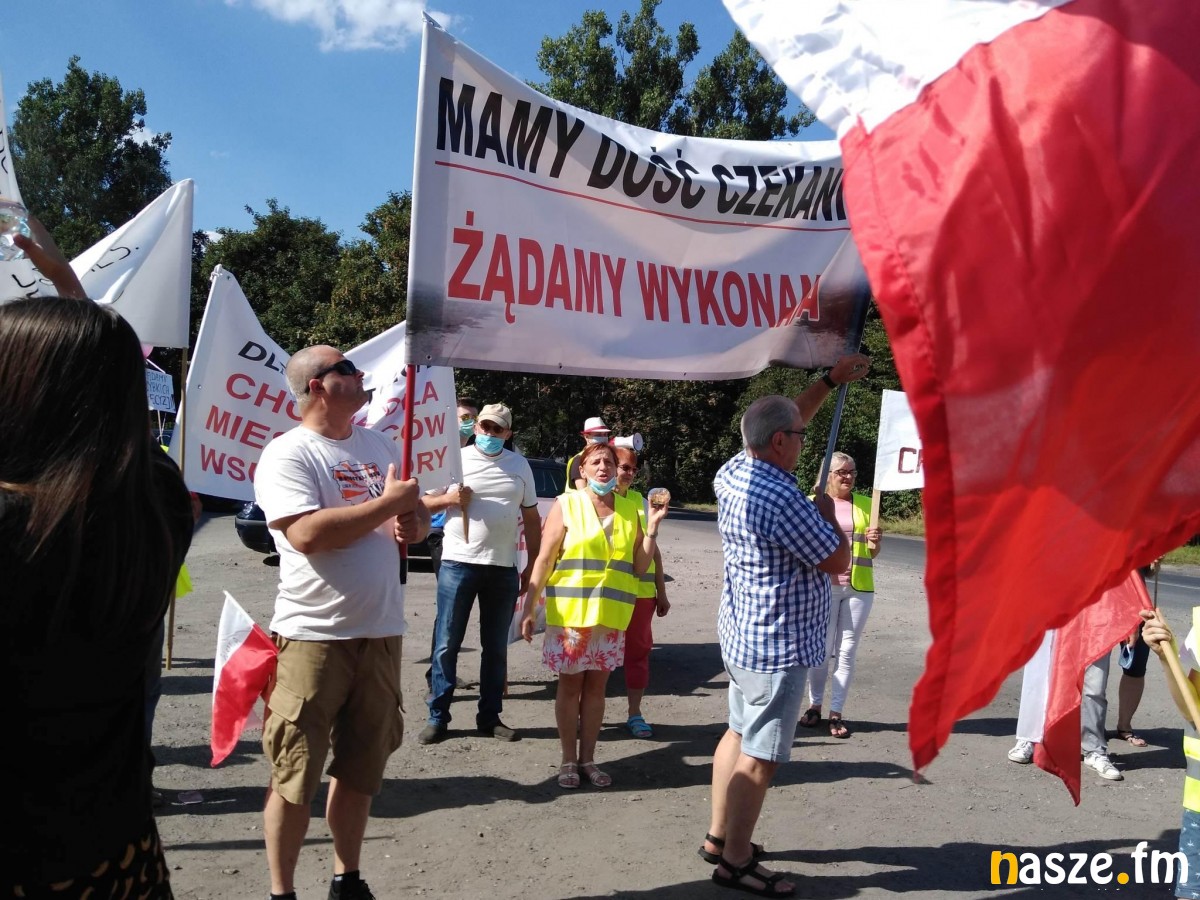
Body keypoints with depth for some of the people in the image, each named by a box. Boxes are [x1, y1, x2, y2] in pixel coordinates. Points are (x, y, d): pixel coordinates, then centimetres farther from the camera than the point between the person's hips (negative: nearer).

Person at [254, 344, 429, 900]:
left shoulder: (381, 446, 12)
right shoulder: (287, 454, -10)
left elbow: (415, 519, 20)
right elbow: (307, 534, -24)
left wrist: (414, 523, -4)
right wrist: (388, 502, -17)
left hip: (381, 632, 6)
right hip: (314, 636, -6)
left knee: (361, 770, 15)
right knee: (295, 775, 4)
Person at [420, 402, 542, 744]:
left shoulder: (520, 465, 9)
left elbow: (531, 518, 12)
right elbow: (423, 502, 6)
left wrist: (532, 565, 7)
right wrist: (448, 499, -14)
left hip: (504, 568, 2)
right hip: (459, 563, -2)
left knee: (496, 647, 10)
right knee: (446, 644, 1)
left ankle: (490, 716, 20)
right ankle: (438, 717, 11)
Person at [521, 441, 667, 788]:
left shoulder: (630, 510, 6)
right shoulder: (566, 504, -3)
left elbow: (639, 567, 8)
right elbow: (544, 560, -5)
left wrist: (652, 528, -3)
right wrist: (529, 608, -9)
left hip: (611, 616, 3)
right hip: (570, 614, -3)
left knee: (596, 685, 10)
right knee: (570, 684, 6)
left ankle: (588, 758, 23)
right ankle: (568, 760, 19)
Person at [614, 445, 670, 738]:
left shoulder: (640, 501, 11)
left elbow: (653, 549, 15)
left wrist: (661, 592, 14)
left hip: (641, 590, 4)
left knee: (638, 650, 8)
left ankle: (635, 714, 19)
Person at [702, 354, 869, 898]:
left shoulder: (734, 472, 1)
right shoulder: (782, 498, -26)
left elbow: (781, 423, 17)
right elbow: (837, 561, -18)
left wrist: (831, 381, 16)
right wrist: (827, 512, -1)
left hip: (742, 633, 10)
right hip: (777, 644, -10)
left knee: (739, 734, 20)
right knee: (759, 756, 1)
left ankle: (718, 837, 31)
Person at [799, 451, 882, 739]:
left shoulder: (865, 504, 9)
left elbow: (873, 553, 13)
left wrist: (875, 542, -9)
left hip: (859, 587, 2)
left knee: (847, 651, 5)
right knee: (820, 649, 4)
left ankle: (837, 712, 13)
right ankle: (814, 705, 19)